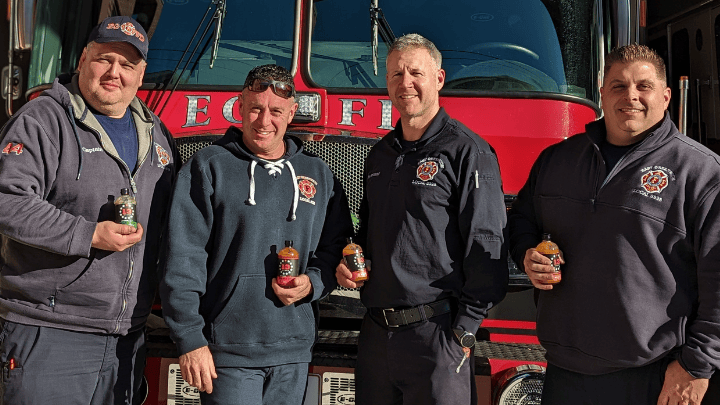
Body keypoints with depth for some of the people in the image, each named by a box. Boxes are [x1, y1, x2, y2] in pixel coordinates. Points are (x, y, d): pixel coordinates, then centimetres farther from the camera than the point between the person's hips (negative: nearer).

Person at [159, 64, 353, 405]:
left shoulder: (318, 175, 11)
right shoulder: (209, 166, -1)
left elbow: (337, 247, 15)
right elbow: (182, 258, -6)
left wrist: (312, 283, -6)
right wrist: (190, 339, -11)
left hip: (293, 352, 4)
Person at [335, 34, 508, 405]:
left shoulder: (467, 151, -7)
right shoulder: (379, 155, 15)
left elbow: (487, 249, -12)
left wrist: (464, 333, -15)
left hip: (435, 332, -6)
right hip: (376, 333, 7)